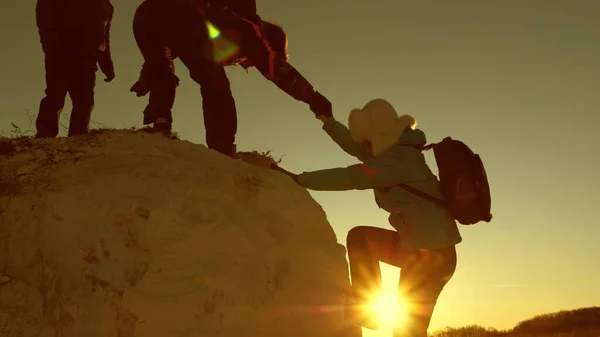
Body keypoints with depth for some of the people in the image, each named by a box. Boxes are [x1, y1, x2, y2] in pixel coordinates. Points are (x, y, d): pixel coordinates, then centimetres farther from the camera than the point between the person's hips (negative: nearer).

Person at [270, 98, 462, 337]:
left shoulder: (396, 160, -19)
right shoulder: (400, 151, 10)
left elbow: (347, 178, -19)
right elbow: (356, 147, 18)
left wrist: (298, 179, -13)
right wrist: (327, 121, 12)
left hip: (432, 253, -9)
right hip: (421, 246, 9)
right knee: (359, 237, 10)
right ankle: (367, 305, 10)